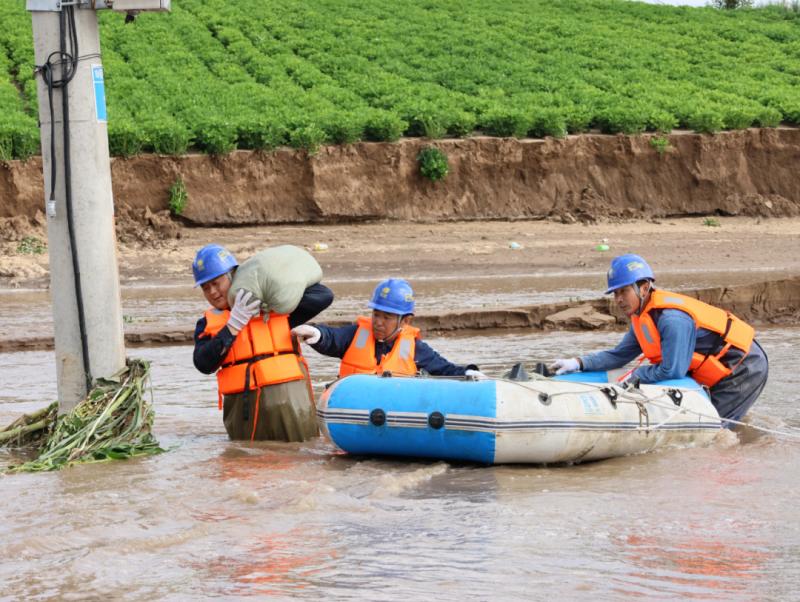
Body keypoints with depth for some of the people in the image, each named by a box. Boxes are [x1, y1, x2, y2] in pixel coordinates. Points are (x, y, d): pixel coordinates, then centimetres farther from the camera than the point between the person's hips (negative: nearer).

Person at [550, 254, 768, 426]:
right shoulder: (643, 318, 3)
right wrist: (579, 363, -3)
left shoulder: (672, 319, -29)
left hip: (745, 367, -10)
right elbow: (618, 355, 10)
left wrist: (637, 375, -11)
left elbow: (672, 371, -28)